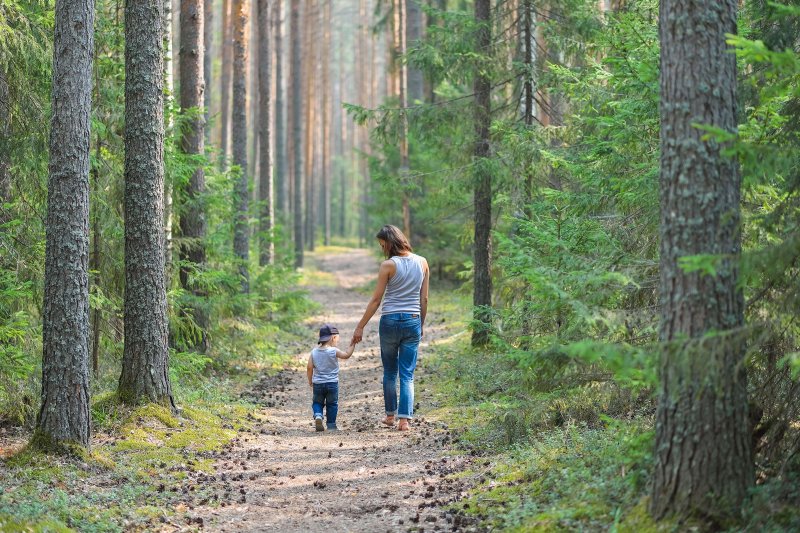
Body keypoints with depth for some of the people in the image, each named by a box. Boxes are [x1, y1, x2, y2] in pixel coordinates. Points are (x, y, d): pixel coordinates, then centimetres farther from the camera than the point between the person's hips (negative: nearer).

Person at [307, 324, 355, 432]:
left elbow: (309, 367, -2)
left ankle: (318, 416, -9)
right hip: (332, 383, -3)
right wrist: (352, 344, 5)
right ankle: (331, 424, 13)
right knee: (332, 404, 11)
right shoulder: (334, 351, -13)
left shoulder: (314, 352, 0)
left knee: (317, 402, 17)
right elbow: (346, 355, -6)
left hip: (317, 383, 3)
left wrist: (310, 380, 10)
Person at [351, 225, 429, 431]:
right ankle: (404, 418, -4)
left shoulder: (388, 265, -10)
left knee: (390, 372, 15)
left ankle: (391, 415, 25)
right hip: (413, 321, 3)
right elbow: (424, 299, 7)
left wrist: (360, 327, -3)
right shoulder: (422, 263, 3)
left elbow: (376, 300, -9)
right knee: (407, 374, 5)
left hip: (390, 321, -3)